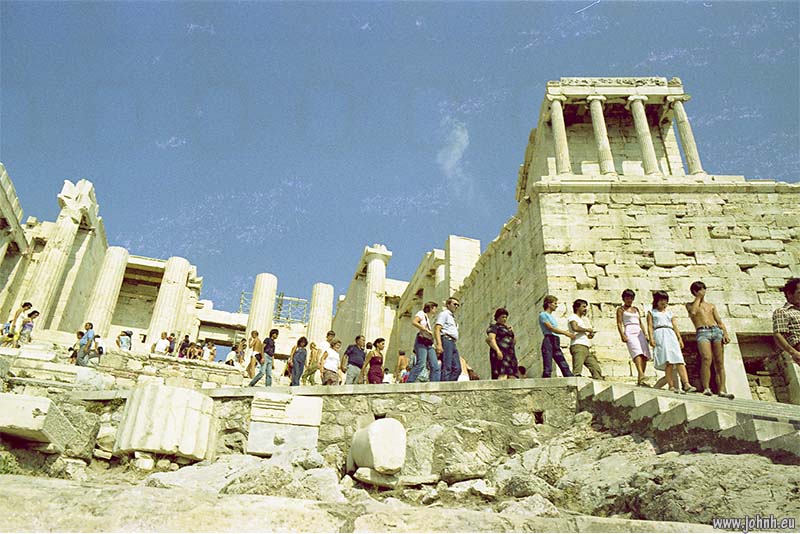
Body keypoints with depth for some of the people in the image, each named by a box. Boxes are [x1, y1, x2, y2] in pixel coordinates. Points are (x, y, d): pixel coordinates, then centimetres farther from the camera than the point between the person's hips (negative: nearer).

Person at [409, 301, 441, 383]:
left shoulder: (429, 318, 28)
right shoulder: (421, 313, 6)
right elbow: (414, 322, -14)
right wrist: (426, 330, -15)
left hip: (429, 344, 8)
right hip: (421, 342, -8)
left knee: (435, 366, -3)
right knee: (421, 364, -22)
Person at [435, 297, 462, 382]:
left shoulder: (453, 317, 29)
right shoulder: (444, 314, 1)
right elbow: (437, 329, -11)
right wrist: (439, 344, -22)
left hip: (453, 343, 9)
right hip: (446, 340, -9)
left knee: (457, 368, 1)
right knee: (446, 368, -15)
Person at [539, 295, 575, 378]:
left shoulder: (551, 316, 24)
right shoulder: (543, 314, -2)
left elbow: (555, 330, 16)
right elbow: (551, 328, -11)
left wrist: (565, 332, 4)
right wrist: (565, 333, -10)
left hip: (556, 343, 8)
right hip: (548, 341, -8)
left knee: (565, 367, 1)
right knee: (547, 368, -10)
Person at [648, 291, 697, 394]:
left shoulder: (670, 313, 27)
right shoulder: (651, 312, 16)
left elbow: (675, 326, 19)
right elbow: (650, 326, 6)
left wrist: (679, 338, 6)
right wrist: (651, 338, -9)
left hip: (671, 335, 4)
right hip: (659, 335, -4)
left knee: (679, 360, -12)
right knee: (668, 362, -15)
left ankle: (686, 384, -21)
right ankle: (671, 386, -18)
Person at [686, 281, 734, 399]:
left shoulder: (711, 305, 26)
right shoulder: (690, 305, 18)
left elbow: (720, 322, 17)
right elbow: (693, 312, -7)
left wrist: (725, 334, -1)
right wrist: (698, 297, 6)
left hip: (716, 331, 4)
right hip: (702, 333, -4)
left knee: (719, 362, -4)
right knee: (706, 359, -24)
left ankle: (722, 390, -5)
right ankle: (706, 388, -27)